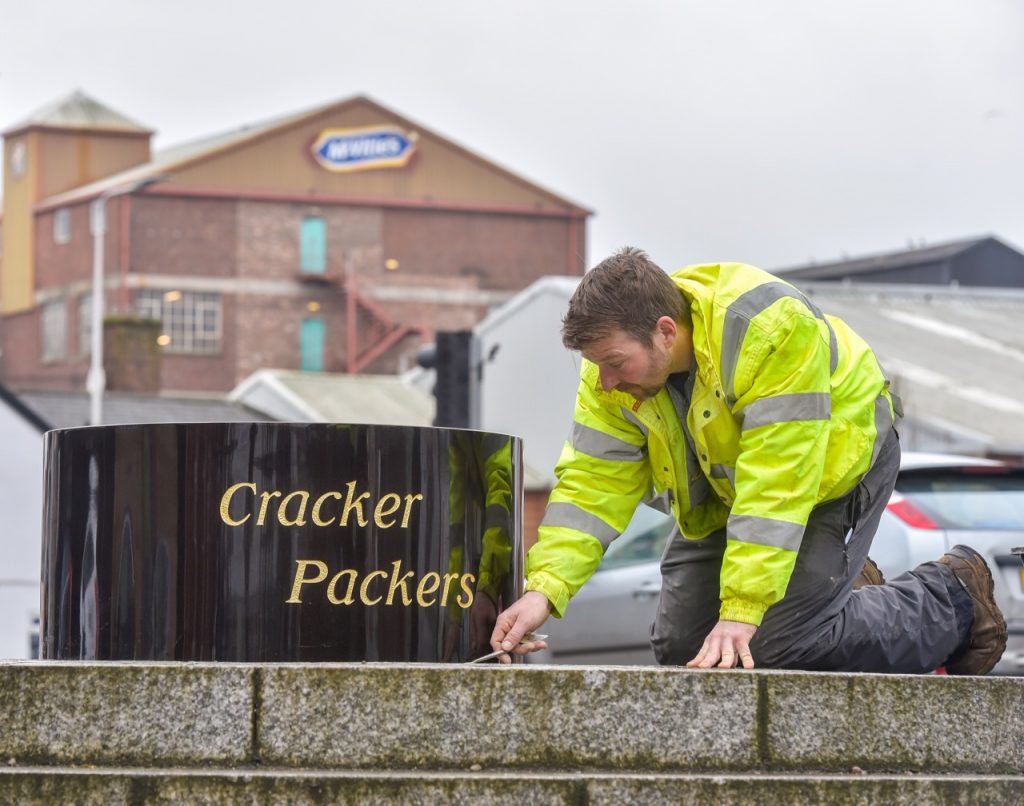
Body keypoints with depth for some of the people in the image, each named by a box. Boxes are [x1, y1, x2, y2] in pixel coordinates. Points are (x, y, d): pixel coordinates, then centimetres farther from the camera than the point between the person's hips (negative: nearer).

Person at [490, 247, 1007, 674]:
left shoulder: (770, 332, -37)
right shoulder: (613, 370, -17)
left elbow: (775, 489, -38)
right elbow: (592, 484, -14)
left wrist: (740, 613, -41)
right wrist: (543, 590, -28)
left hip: (832, 462, -7)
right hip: (724, 488, 7)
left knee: (779, 647, -18)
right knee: (679, 645, 1)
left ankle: (955, 600, 5)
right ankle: (843, 591, 22)